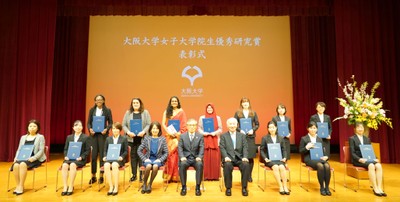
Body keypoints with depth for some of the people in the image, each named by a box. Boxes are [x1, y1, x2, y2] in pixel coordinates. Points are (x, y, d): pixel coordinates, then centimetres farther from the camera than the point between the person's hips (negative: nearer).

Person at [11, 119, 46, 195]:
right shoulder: (23, 137, 20)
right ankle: (18, 186, -17)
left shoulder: (40, 137, 4)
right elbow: (19, 149, 16)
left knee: (23, 164, -34)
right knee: (16, 165, -29)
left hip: (35, 159, -4)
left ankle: (21, 186, -24)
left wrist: (33, 158, -20)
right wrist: (16, 158, -3)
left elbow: (41, 150, -5)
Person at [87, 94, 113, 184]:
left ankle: (101, 176, 12)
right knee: (93, 155, 3)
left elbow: (110, 123, 2)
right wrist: (90, 129, -10)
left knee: (102, 155, 1)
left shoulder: (107, 110, 2)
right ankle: (93, 176, 15)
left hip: (103, 134, -2)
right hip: (93, 134, 2)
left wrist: (106, 129, -15)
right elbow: (88, 122, 8)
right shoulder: (92, 110, 8)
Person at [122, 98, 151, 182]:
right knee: (133, 156, 6)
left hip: (142, 138, -2)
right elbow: (124, 125, 6)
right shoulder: (128, 113, 10)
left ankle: (142, 174, 9)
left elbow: (149, 124, -1)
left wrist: (143, 132, -16)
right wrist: (128, 132, -10)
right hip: (131, 138, 2)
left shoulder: (145, 113, 5)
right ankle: (134, 174, 17)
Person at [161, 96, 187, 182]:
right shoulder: (167, 111, 11)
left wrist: (179, 133, -10)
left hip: (178, 135, -1)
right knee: (169, 154, -2)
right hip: (169, 135, 2)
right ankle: (168, 176, 4)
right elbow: (163, 124, 6)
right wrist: (169, 132, -8)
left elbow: (184, 124, 3)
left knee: (177, 154, -4)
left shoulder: (181, 111, 7)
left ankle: (176, 176, 2)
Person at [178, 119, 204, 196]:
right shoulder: (182, 136, 11)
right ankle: (184, 187, -18)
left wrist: (199, 157, -19)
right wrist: (182, 157, -17)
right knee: (182, 165, -33)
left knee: (200, 165, -33)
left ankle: (198, 187, -20)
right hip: (185, 158, 0)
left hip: (196, 158, 0)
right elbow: (180, 147, 2)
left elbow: (201, 148, -1)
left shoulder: (200, 136, 10)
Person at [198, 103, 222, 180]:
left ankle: (215, 176, 6)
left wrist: (215, 133, -12)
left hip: (215, 140, 0)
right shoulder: (202, 118, 9)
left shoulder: (218, 118, 9)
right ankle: (206, 176, 5)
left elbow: (220, 129, 5)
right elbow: (199, 128, 5)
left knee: (215, 158, -2)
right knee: (206, 158, -3)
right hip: (205, 140, 0)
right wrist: (203, 133, -13)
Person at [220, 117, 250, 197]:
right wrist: (226, 157, -20)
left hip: (239, 158, 2)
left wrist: (245, 157, -13)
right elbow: (222, 148, -1)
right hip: (228, 158, -1)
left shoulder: (242, 135, 16)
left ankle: (244, 188, -13)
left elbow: (245, 148, 6)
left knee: (246, 165, -29)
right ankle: (228, 188, -16)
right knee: (227, 165, -34)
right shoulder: (223, 136, 11)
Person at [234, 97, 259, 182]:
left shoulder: (253, 113, 10)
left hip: (251, 136, 1)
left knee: (251, 157, 2)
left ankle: (249, 176, 15)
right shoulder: (237, 113, 6)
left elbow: (257, 124, 8)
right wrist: (240, 130, -12)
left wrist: (253, 130, -8)